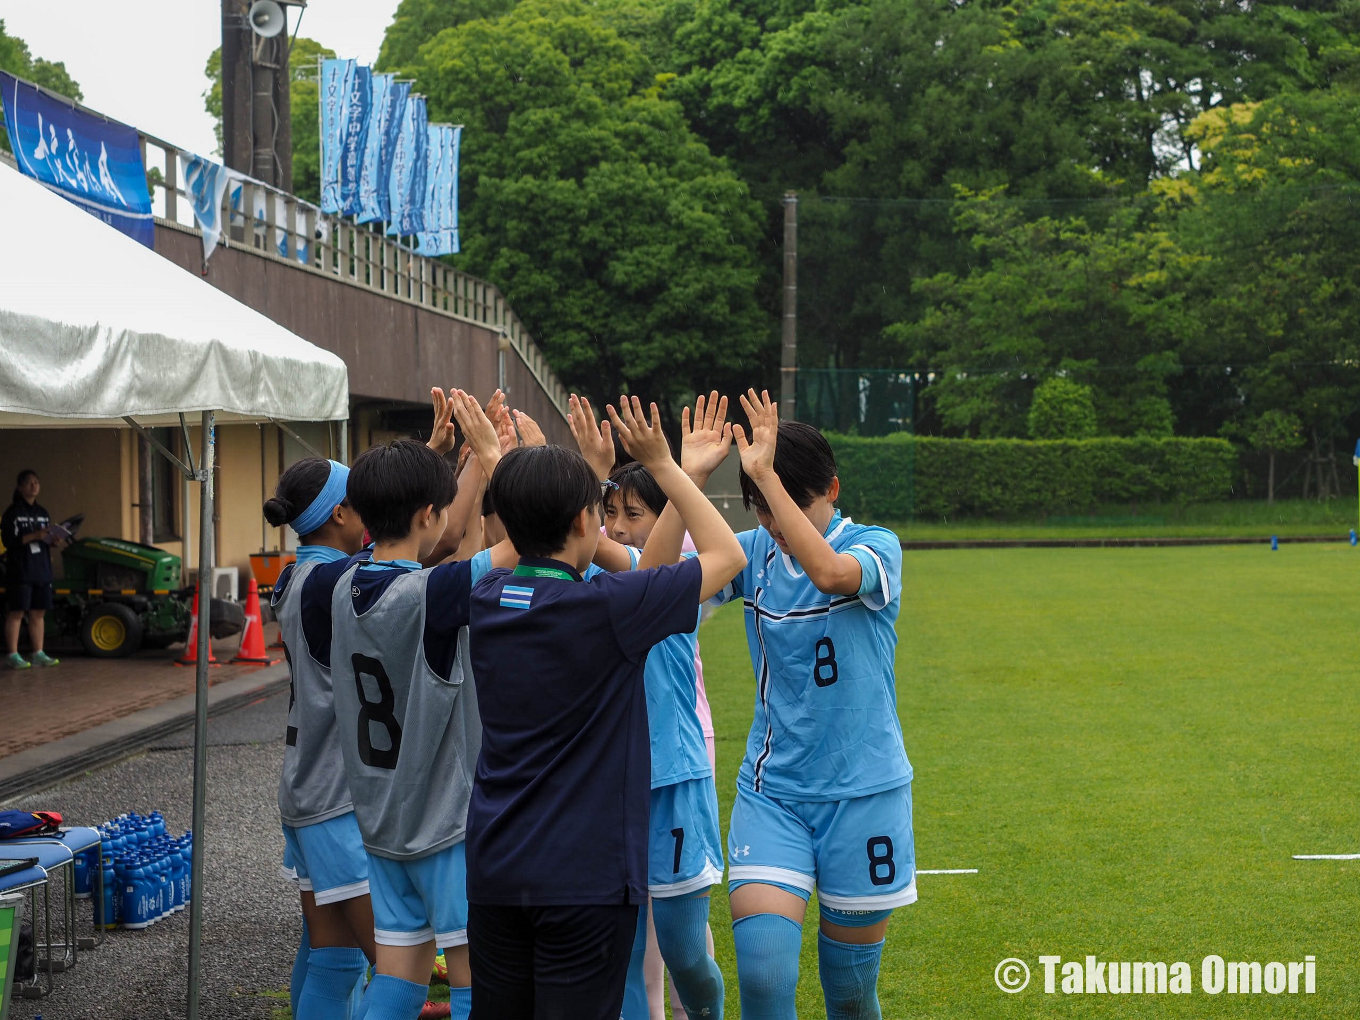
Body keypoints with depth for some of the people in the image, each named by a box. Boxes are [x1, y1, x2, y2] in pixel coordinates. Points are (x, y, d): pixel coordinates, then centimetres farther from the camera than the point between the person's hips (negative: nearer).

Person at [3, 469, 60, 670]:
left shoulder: (43, 513, 15)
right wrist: (34, 536, -24)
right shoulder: (13, 512, -5)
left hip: (41, 570, 6)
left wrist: (48, 538, -4)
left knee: (38, 613, 8)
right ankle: (13, 656, -2)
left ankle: (38, 654, 13)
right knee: (16, 613, -4)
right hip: (20, 570, -6)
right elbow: (9, 540, -13)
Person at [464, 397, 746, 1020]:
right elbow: (727, 555, -5)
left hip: (494, 868, 6)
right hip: (584, 875, -6)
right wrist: (660, 463, -1)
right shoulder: (606, 608, -17)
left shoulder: (485, 600, 0)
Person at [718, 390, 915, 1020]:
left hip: (862, 791, -2)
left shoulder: (875, 546, -9)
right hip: (770, 789, 2)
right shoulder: (753, 552, 2)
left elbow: (830, 572, -32)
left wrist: (767, 474, -33)